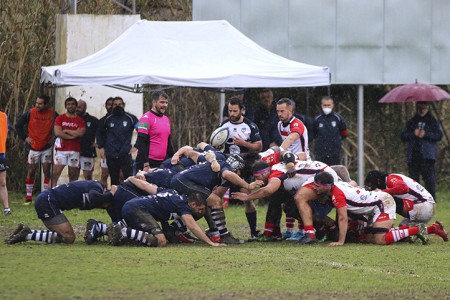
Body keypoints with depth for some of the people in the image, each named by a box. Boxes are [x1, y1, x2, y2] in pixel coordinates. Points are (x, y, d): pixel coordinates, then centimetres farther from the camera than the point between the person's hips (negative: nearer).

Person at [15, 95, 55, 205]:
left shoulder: (52, 114, -8)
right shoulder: (30, 113, -8)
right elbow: (18, 125, 2)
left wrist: (53, 139, -2)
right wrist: (25, 137, -5)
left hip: (47, 148, 0)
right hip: (34, 147, 0)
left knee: (47, 172, 0)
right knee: (31, 172, 1)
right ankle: (28, 197, 8)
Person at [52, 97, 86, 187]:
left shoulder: (80, 120, 9)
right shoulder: (60, 118, 8)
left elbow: (80, 133, -8)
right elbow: (57, 132, -5)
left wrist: (66, 131, -4)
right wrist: (72, 136, -7)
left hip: (74, 150, 1)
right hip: (61, 149, -1)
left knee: (73, 175, 3)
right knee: (55, 173, -7)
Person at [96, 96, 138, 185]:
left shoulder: (131, 118, 1)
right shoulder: (108, 119, 6)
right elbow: (99, 132, 19)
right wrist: (101, 147, 11)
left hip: (125, 154, -2)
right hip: (111, 155, 2)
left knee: (129, 177, -10)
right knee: (114, 179, 8)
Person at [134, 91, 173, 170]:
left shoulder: (166, 119, 17)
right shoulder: (146, 118, -9)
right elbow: (141, 142, -15)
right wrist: (145, 163, -21)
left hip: (162, 162, 7)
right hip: (149, 162, -7)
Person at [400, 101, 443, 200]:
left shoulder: (433, 122, 10)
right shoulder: (411, 122, 18)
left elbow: (439, 135, 0)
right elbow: (403, 136, 10)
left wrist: (426, 134, -11)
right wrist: (413, 134, -7)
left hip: (427, 156, -3)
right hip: (413, 156, 3)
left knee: (430, 180, -10)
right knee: (413, 180, 5)